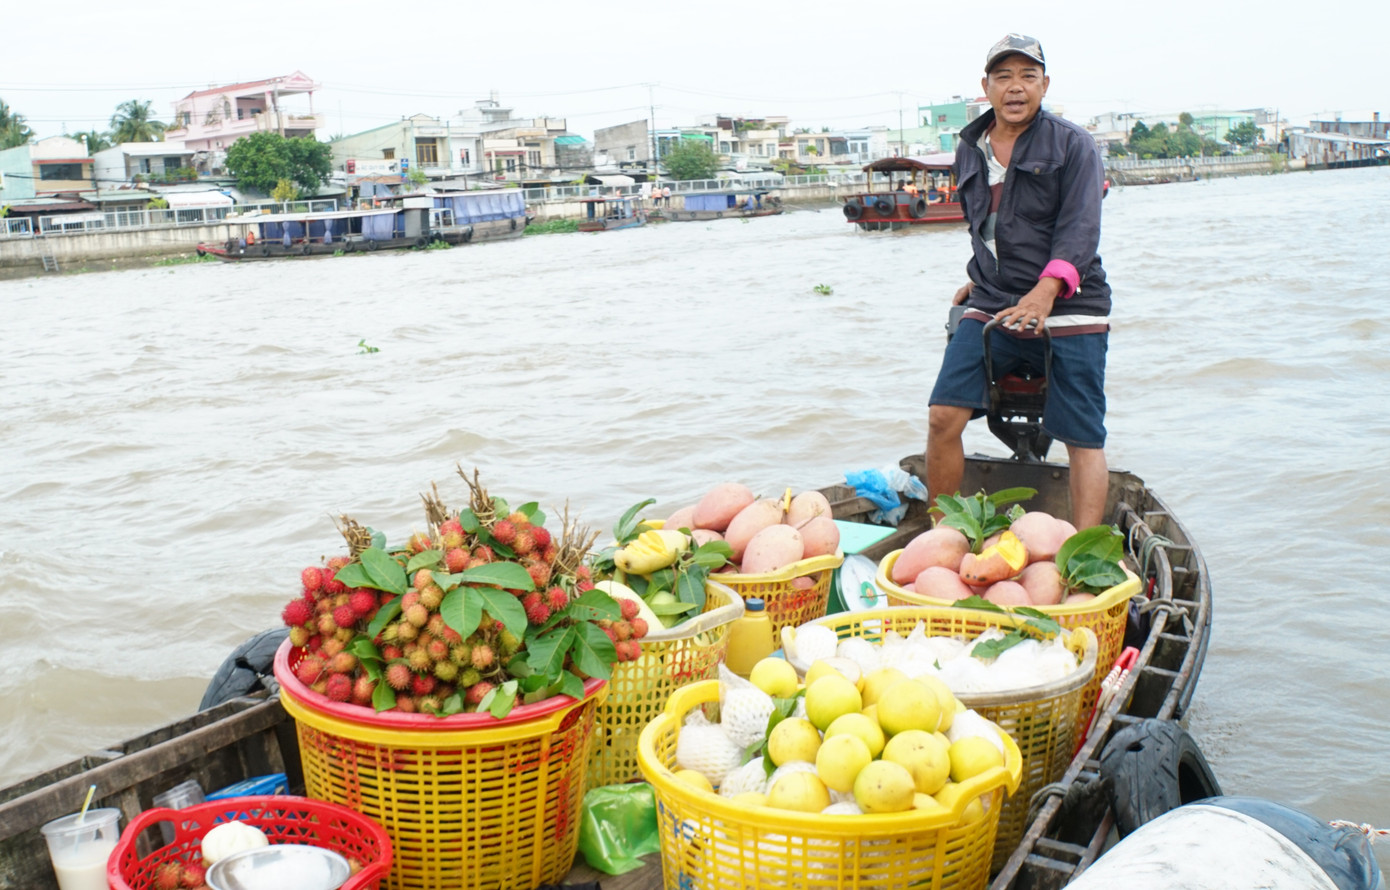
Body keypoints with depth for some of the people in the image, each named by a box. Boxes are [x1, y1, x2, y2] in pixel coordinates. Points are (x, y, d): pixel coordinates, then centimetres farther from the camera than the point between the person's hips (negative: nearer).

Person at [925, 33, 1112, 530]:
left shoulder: (1072, 145, 0)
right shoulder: (969, 151, 15)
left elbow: (1080, 230, -13)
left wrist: (1046, 290, -29)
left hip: (1068, 308, -3)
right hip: (991, 309, 4)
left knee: (1083, 439, -6)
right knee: (942, 417, -9)